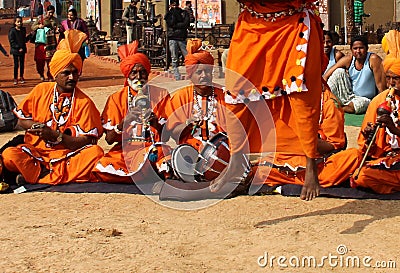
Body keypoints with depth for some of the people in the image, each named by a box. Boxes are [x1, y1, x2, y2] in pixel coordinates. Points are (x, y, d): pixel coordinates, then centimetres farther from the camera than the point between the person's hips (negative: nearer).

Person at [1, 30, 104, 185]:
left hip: (67, 156, -1)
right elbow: (21, 120, 14)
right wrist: (38, 126, -8)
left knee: (95, 152, -32)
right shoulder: (41, 90, 7)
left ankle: (36, 176, -31)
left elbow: (87, 141, -9)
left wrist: (56, 136, -19)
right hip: (36, 152, 1)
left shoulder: (84, 102, -2)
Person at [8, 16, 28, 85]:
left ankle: (21, 77, 21)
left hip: (22, 49, 4)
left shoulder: (23, 30, 7)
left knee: (22, 64, 10)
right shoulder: (12, 31, -8)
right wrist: (18, 48, -17)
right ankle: (15, 78, 7)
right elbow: (12, 41, -11)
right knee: (16, 64, -1)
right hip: (15, 50, -4)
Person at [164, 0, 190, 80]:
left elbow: (186, 24, -4)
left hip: (182, 38, -1)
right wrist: (174, 13, -4)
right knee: (174, 59, 0)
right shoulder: (168, 14, 12)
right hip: (172, 38, 1)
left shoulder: (184, 13, 11)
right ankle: (177, 78, 4)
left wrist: (175, 25, -7)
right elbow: (171, 23, -7)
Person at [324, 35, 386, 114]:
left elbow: (380, 84, -19)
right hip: (350, 95, 4)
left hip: (364, 99, -4)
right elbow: (326, 76, -6)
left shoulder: (373, 59, -18)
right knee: (339, 71, -14)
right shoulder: (348, 60, -7)